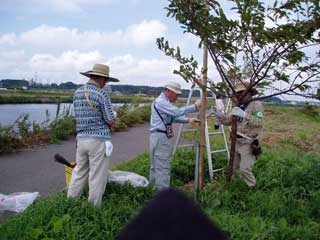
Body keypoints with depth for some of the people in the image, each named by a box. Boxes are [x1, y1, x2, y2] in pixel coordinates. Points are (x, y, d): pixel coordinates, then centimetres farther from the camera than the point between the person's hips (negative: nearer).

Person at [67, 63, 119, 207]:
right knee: (97, 178, 4)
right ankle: (94, 208, 14)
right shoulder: (101, 94, -12)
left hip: (81, 138, 7)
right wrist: (111, 117, 10)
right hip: (99, 140, -6)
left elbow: (77, 116, 15)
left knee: (79, 174, 17)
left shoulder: (77, 93, 8)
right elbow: (111, 121, -11)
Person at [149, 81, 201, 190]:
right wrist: (195, 106, -22)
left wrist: (188, 120, 5)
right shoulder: (161, 102, -16)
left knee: (156, 165, 16)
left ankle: (154, 187, 26)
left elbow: (173, 116, 17)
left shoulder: (165, 102, 18)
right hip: (160, 137, -11)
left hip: (162, 136, 11)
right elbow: (177, 111, -26)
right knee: (163, 166, -6)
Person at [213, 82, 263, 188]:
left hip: (248, 143, -8)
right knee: (232, 167, 16)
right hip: (236, 141, 8)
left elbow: (259, 122, -26)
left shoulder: (256, 105, -12)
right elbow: (228, 120, 12)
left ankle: (253, 188, 14)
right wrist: (219, 114, -6)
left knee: (245, 169, -8)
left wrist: (244, 115, -39)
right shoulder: (239, 106, 12)